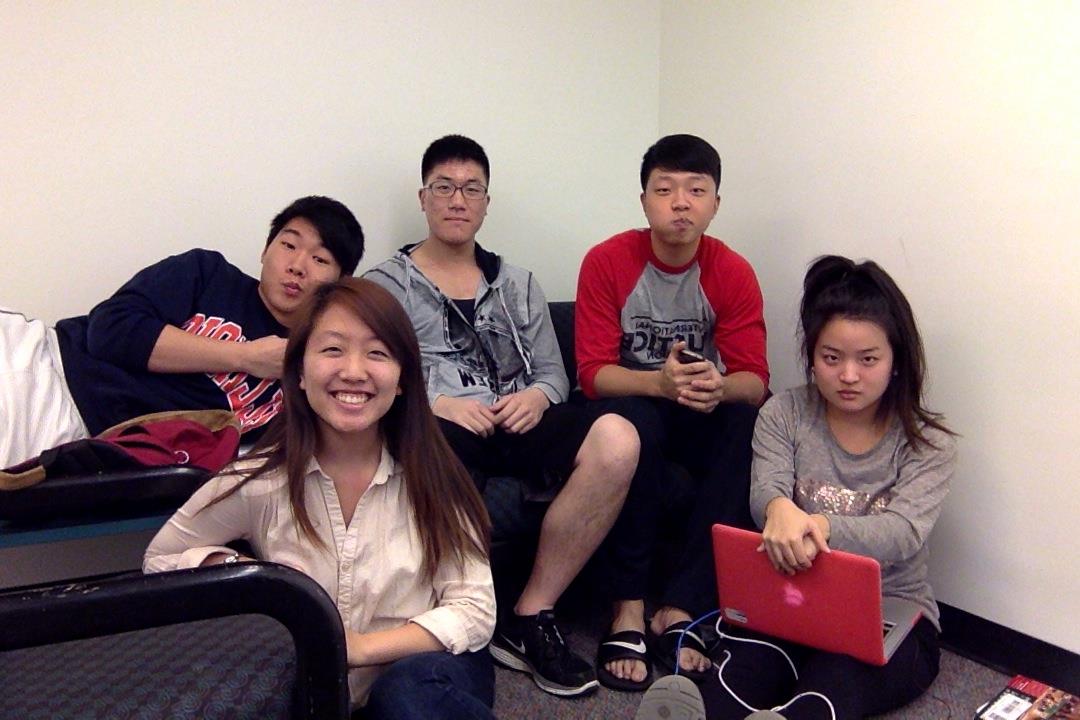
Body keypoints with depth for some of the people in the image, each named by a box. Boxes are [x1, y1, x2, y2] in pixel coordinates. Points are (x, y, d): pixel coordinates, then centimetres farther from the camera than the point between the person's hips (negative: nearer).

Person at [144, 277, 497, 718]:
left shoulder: (430, 473, -8)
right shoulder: (262, 481, -8)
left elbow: (475, 612, -10)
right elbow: (158, 559, 8)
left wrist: (361, 647, -22)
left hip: (427, 674, -1)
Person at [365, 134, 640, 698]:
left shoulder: (518, 285, 26)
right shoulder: (385, 285, 14)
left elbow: (553, 371, 18)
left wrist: (537, 396, -6)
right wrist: (437, 403, -15)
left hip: (515, 424, 4)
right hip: (432, 426, -3)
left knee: (617, 439, -27)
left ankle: (529, 617, -15)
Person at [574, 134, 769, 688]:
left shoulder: (734, 273, -8)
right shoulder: (607, 262, -13)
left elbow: (754, 380, -12)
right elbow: (594, 372, -17)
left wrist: (719, 387, -37)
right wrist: (660, 381, -37)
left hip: (703, 414, 2)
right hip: (629, 404, -2)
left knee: (753, 426, -28)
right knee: (631, 423, -35)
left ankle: (680, 609, -23)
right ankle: (629, 605, -23)